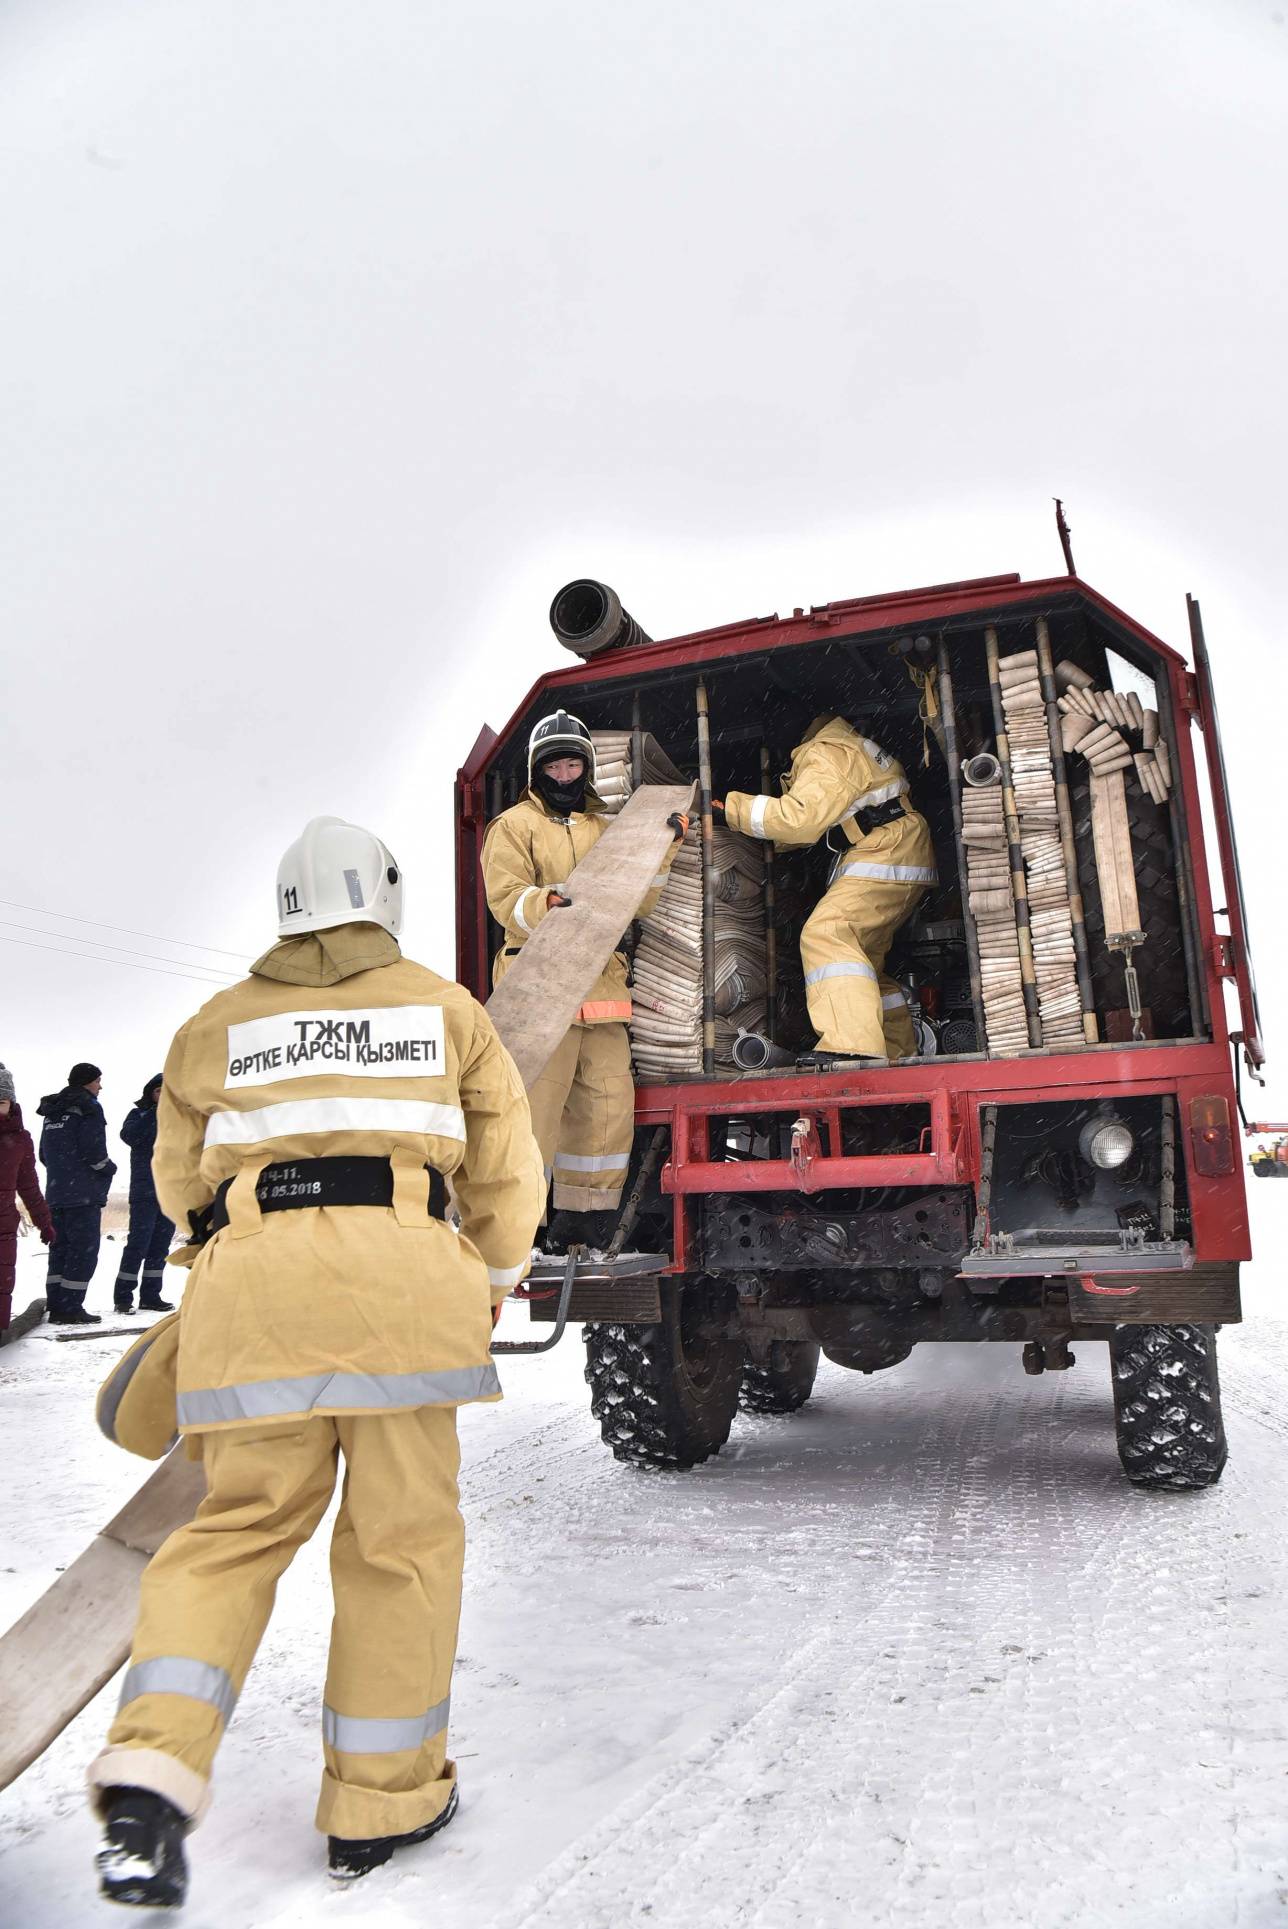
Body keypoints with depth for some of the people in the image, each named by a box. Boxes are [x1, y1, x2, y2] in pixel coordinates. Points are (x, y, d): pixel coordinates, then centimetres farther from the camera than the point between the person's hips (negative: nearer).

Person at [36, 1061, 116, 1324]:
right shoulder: (88, 1108, -10)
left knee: (60, 1247, 12)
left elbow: (44, 1154, 18)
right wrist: (109, 1169, 0)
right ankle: (70, 1309, -7)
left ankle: (56, 1306, 11)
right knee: (84, 1248, -4)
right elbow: (93, 1149, -17)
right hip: (84, 1193, -8)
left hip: (56, 1191, 8)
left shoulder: (52, 1111, 16)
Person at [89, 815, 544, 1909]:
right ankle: (382, 1801, 19)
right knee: (402, 1533, 9)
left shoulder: (220, 1024, 21)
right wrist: (495, 1283, 30)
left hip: (250, 1274, 2)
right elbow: (505, 1169, 15)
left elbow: (179, 1177, 24)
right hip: (397, 1262, -2)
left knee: (240, 1525, 13)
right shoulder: (445, 1008, 17)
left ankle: (150, 1782, -1)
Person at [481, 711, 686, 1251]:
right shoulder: (514, 825, 6)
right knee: (537, 1098, -9)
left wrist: (659, 850, -1)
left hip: (600, 980, 5)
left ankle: (586, 1216, 16)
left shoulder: (607, 828, 21)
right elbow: (506, 900, -9)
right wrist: (553, 902, -27)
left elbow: (639, 901, 13)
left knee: (609, 1096, 4)